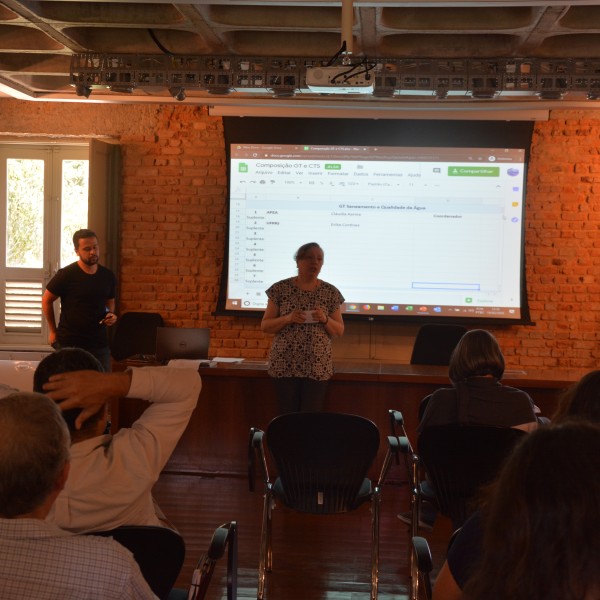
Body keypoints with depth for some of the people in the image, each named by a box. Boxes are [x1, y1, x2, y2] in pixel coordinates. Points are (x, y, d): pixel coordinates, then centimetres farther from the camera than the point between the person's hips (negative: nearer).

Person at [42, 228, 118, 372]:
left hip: (99, 344, 4)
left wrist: (111, 315, -1)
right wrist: (53, 331, 4)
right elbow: (47, 301, 3)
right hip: (69, 344, -4)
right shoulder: (66, 275, -8)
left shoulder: (108, 276, 5)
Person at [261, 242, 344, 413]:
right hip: (285, 365, -1)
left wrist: (325, 319, -11)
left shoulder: (331, 292, 5)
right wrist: (287, 319, -14)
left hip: (317, 367, 1)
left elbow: (339, 331, 9)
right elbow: (265, 326, 4)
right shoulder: (280, 289, 2)